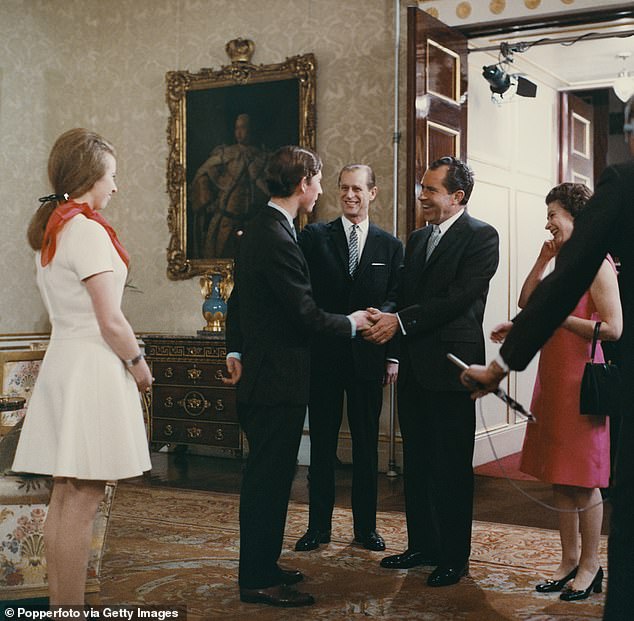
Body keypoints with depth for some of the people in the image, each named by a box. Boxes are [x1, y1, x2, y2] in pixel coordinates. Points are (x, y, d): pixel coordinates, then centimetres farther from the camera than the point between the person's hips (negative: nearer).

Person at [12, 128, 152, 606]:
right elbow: (111, 321, -18)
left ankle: (58, 602, 23)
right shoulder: (88, 230, -14)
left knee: (64, 500, 14)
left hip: (62, 363, 9)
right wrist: (138, 363, -2)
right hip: (92, 368, -9)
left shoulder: (48, 229, 14)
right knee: (81, 504, -3)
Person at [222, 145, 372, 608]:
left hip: (263, 373, 10)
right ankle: (258, 580, 9)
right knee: (269, 478, -1)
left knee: (267, 477, 17)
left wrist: (235, 350, 22)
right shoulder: (277, 238, -21)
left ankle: (262, 565, 29)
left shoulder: (259, 228, 13)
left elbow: (238, 297, 20)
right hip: (278, 378, -10)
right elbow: (306, 315, -22)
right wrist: (351, 323, -6)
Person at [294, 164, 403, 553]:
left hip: (368, 357, 1)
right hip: (323, 356, -1)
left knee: (367, 444, 9)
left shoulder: (390, 246, 7)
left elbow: (396, 303, 6)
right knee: (322, 443, 7)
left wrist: (393, 357, 2)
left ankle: (366, 526, 20)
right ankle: (319, 525, 18)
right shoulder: (314, 237, 3)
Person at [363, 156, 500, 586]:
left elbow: (459, 297, -18)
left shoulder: (481, 237, -7)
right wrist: (385, 319, -6)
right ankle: (422, 546, 26)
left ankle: (454, 558, 12)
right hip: (414, 367, 8)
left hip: (450, 365, -7)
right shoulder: (417, 239, 16)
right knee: (417, 463, 14)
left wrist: (401, 321, -21)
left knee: (452, 468, 1)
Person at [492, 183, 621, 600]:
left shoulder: (598, 265, -12)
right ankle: (570, 559, 22)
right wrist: (542, 260, 6)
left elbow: (613, 328, -19)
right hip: (554, 377, 8)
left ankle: (590, 565, 13)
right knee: (560, 475, 12)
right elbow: (527, 302, 14)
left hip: (581, 378, -8)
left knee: (583, 478, 0)